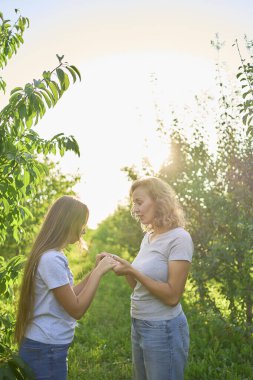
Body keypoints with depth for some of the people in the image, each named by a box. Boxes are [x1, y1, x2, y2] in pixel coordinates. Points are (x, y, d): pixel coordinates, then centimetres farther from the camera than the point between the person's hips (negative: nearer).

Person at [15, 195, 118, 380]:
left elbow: (68, 296, 12)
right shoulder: (52, 259, -22)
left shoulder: (51, 255, 7)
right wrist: (99, 273, -15)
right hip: (47, 350, -9)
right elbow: (76, 309, -20)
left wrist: (95, 271, 6)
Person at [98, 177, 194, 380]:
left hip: (164, 329, -8)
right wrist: (119, 263, -2)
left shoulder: (179, 238, -16)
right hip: (139, 325, 8)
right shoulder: (148, 237, 8)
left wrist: (133, 271, -24)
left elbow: (172, 296, -20)